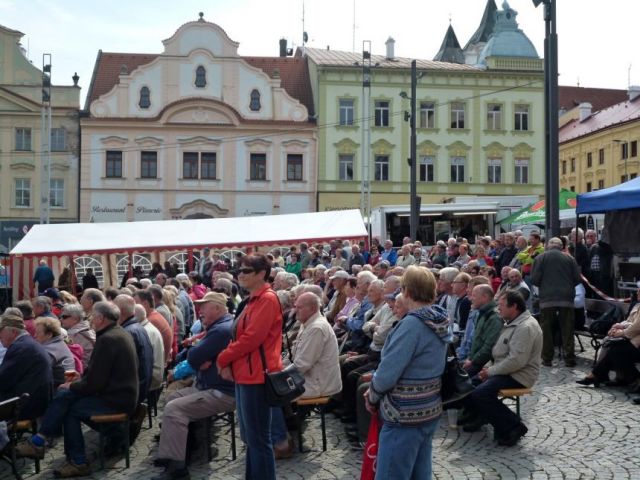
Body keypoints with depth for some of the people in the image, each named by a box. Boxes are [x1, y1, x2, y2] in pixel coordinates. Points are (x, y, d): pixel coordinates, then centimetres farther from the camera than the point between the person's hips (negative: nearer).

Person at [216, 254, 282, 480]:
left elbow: (252, 338, -21)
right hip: (245, 375, 10)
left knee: (259, 438, -3)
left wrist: (222, 359, -10)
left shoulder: (268, 299, -14)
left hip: (256, 376, -10)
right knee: (250, 437, 18)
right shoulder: (251, 301, 17)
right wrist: (229, 364, 1)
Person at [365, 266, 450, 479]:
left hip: (405, 416, -9)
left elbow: (387, 374, -23)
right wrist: (376, 386, 9)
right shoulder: (438, 321, 4)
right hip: (429, 410, 9)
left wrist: (372, 396, -2)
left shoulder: (412, 324, -22)